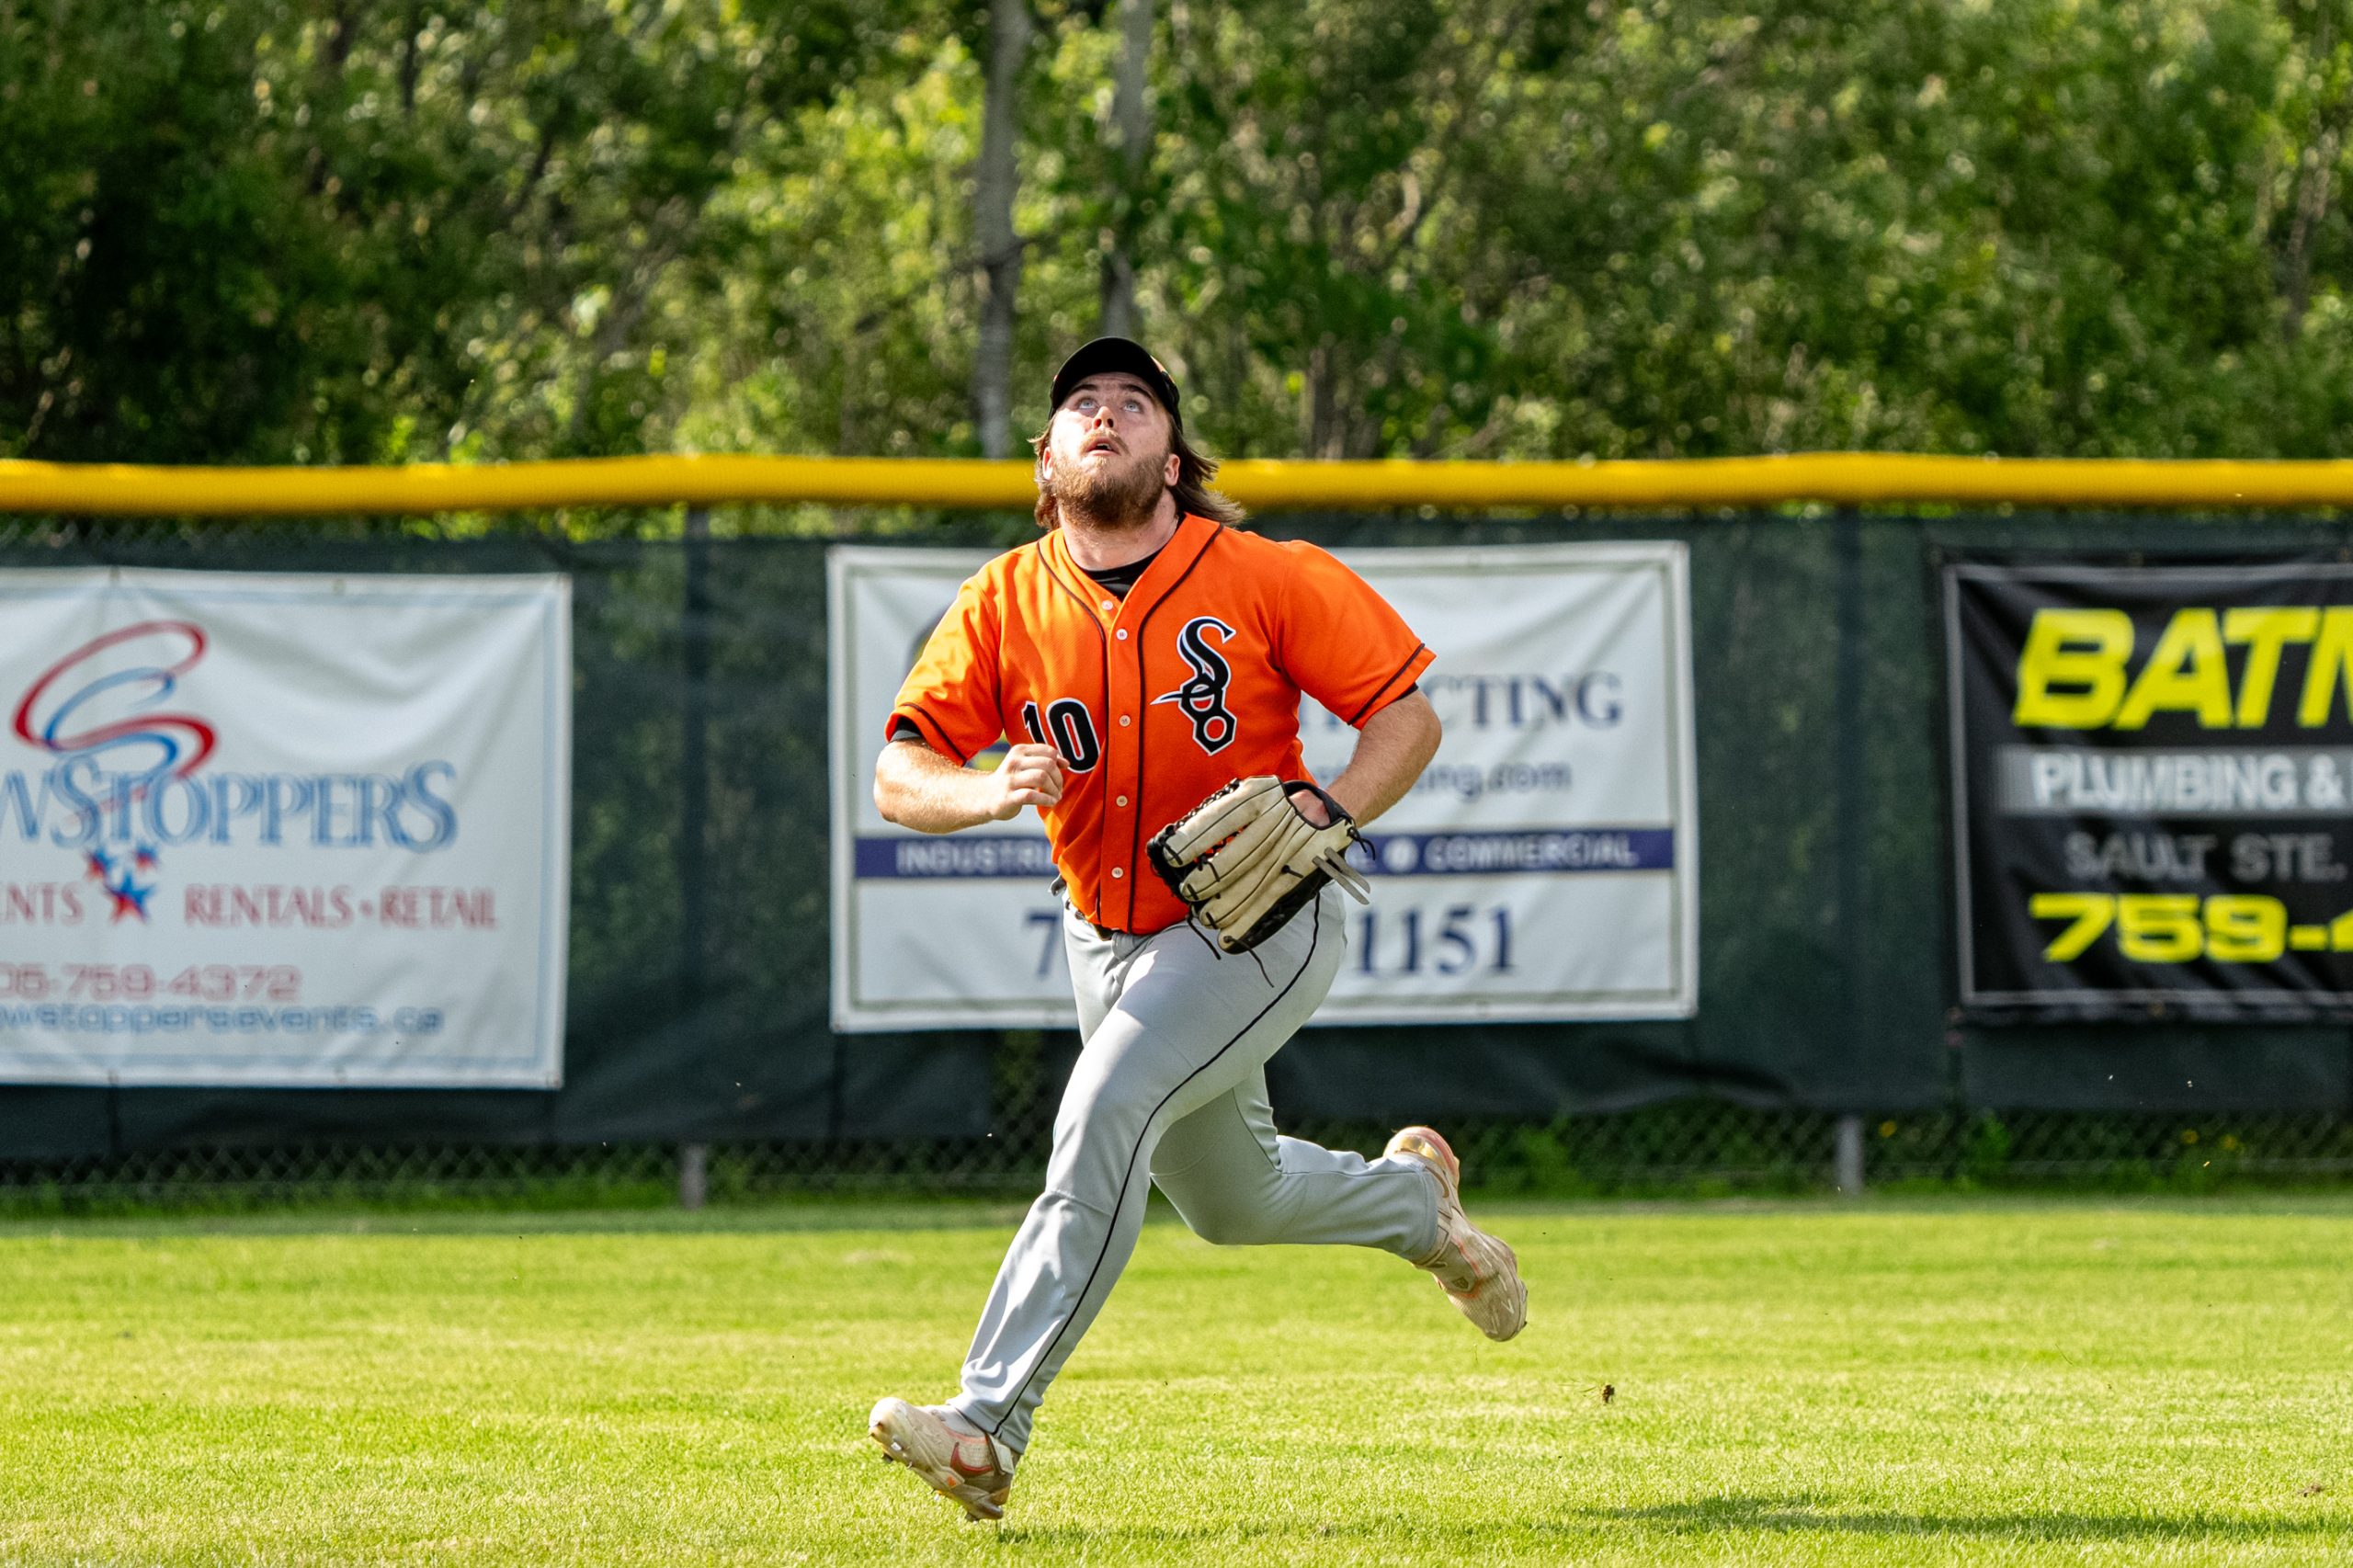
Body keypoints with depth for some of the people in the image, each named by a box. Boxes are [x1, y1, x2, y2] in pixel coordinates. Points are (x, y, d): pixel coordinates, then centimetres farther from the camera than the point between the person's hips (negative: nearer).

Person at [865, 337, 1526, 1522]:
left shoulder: (1265, 580, -13)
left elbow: (1408, 715, -8)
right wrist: (991, 790, -31)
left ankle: (988, 1428, -28)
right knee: (1232, 1203, 19)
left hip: (1265, 924, -5)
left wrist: (1328, 812, -27)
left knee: (1104, 1114, -27)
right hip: (1110, 938, 5)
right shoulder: (1003, 603, -6)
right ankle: (1412, 1197, 53)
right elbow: (899, 775, -9)